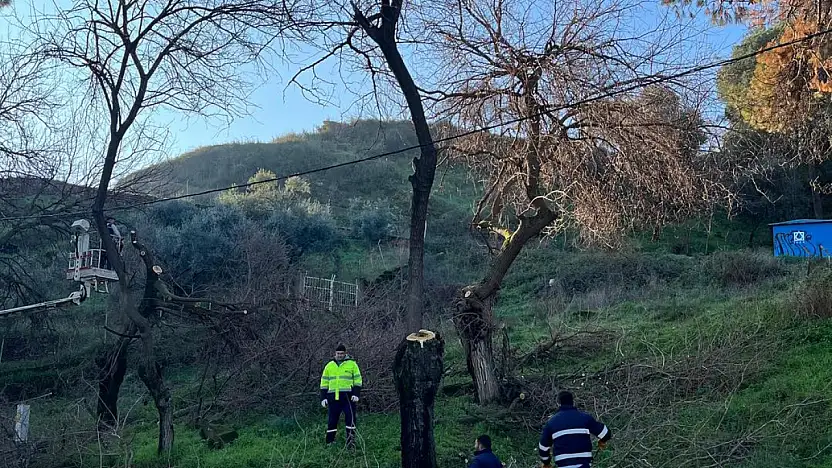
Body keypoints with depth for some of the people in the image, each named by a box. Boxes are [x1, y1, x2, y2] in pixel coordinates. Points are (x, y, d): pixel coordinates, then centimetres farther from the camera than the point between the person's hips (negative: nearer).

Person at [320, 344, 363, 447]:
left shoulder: (352, 364, 4)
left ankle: (351, 440, 0)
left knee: (350, 418, -7)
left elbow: (358, 380, 4)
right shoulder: (329, 365, 13)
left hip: (347, 396, -3)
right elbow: (324, 382, 15)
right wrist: (323, 398, 8)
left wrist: (356, 394, -8)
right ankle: (329, 441, 14)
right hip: (333, 397, 3)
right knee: (332, 420, 5)